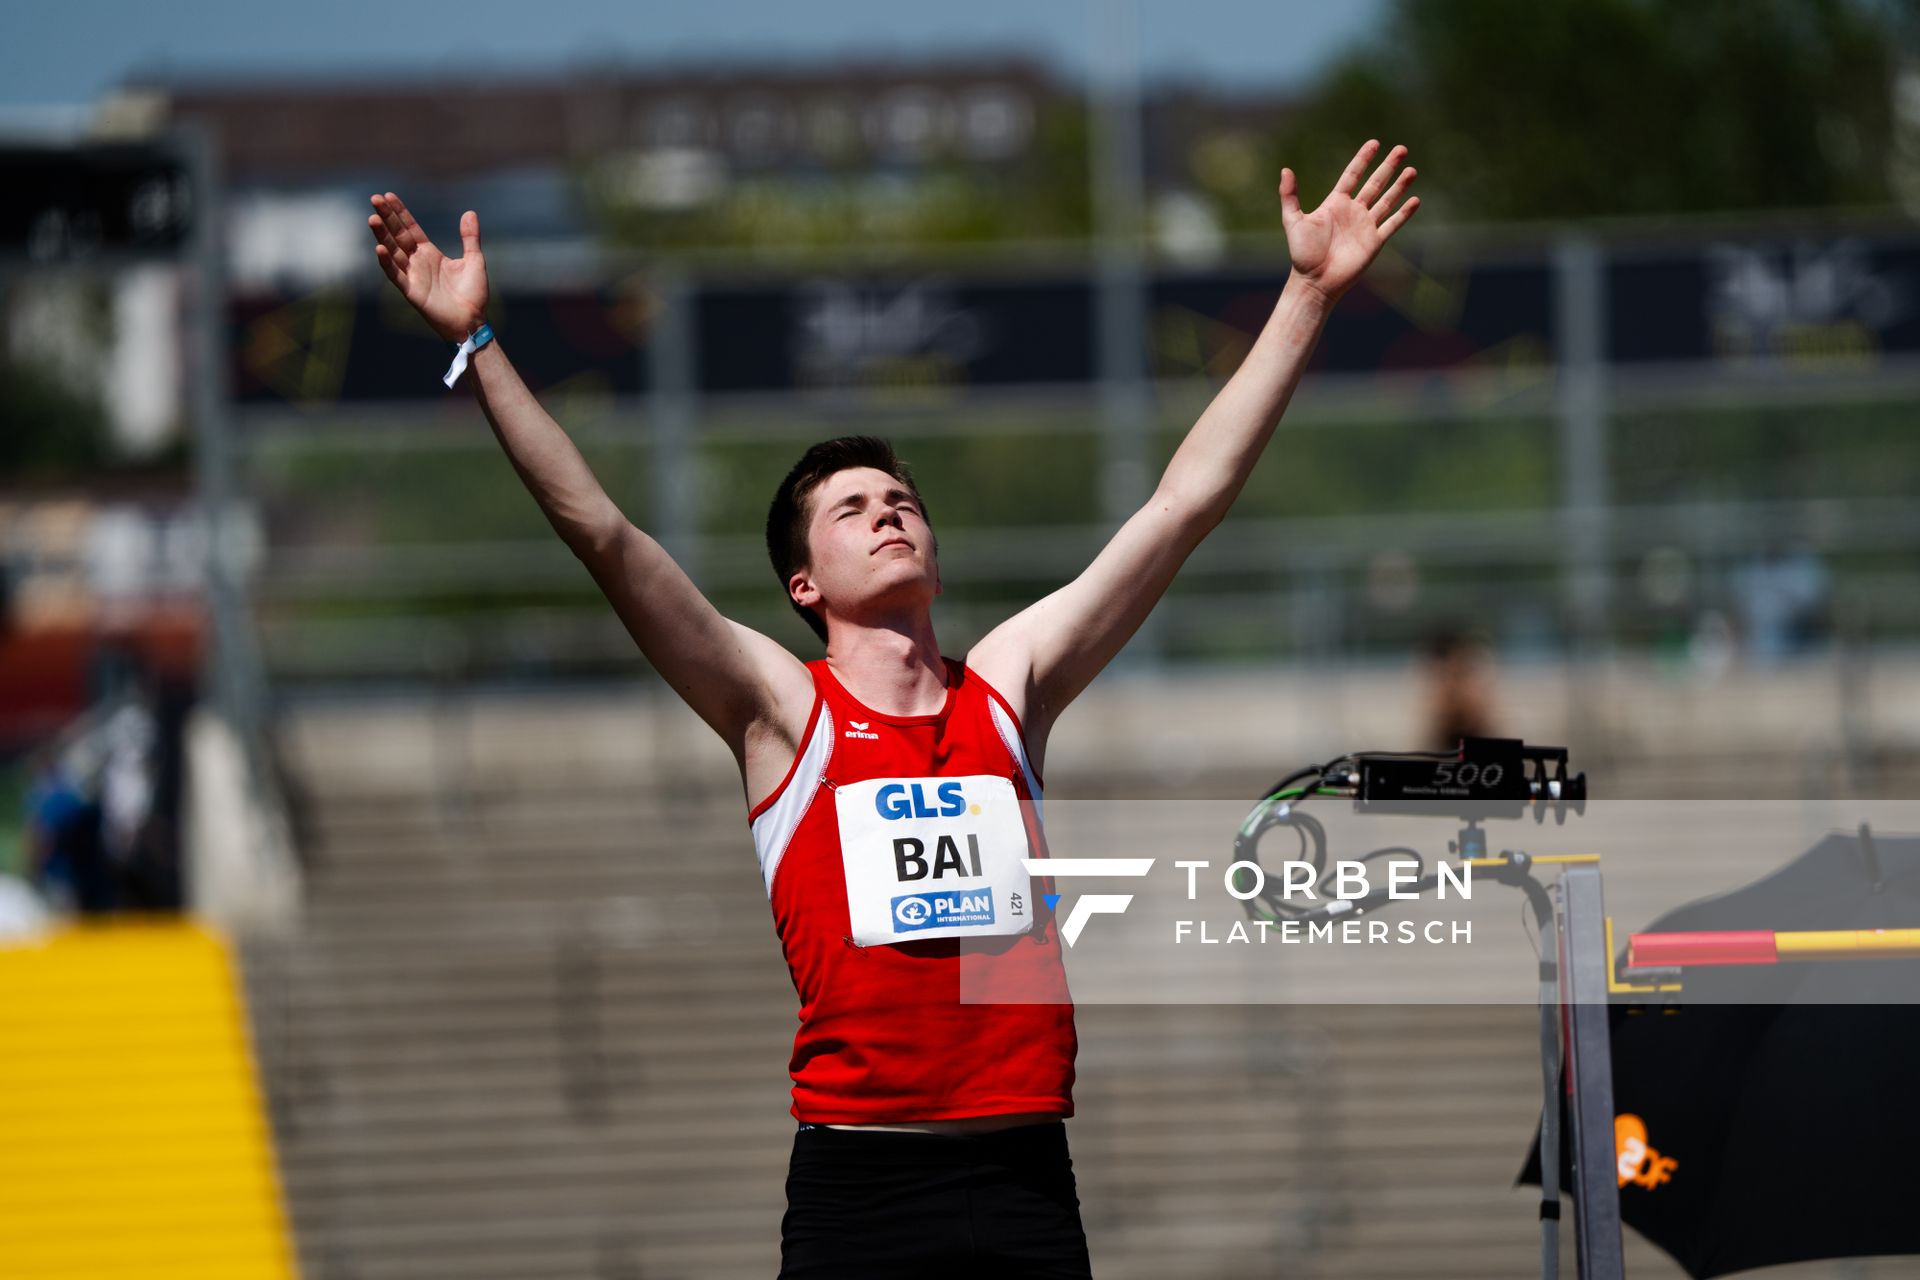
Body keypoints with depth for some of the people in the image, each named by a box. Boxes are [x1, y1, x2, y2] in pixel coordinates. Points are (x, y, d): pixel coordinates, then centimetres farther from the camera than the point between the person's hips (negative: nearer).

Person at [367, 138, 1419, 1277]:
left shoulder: (1009, 687, 12)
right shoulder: (782, 709, 5)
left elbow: (1187, 501, 12)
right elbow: (601, 533, -3)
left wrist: (1308, 298, 11)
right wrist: (480, 345, -9)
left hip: (1024, 1177, 3)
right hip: (857, 1183, -2)